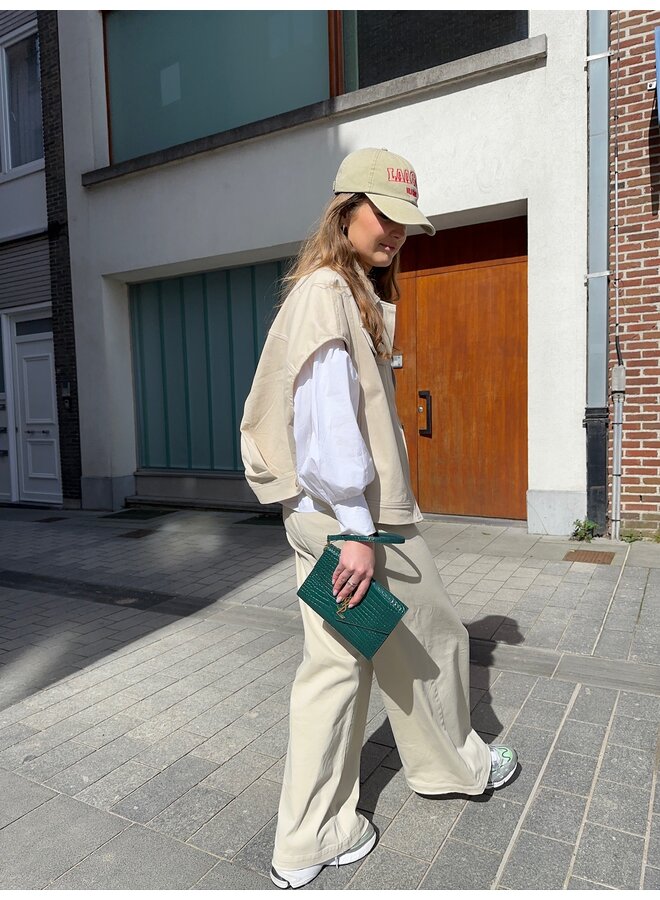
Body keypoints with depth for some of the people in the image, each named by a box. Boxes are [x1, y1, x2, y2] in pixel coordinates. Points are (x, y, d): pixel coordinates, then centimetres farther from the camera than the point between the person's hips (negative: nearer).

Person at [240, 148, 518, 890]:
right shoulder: (326, 290, -14)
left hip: (321, 515, 9)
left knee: (336, 662, 13)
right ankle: (457, 765, 42)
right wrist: (358, 531, -22)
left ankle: (309, 843, 27)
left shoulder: (355, 292, 17)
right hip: (348, 517, -9)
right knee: (429, 641, 13)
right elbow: (328, 415, -23)